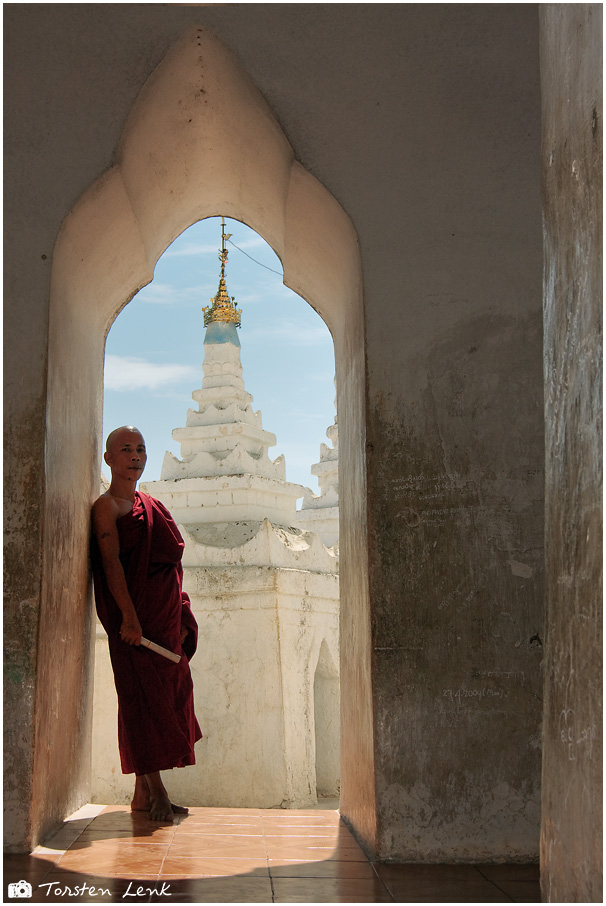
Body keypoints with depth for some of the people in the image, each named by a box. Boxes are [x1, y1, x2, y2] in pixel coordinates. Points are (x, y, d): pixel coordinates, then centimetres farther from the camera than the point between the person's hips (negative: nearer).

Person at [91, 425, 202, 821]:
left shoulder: (152, 506, 20)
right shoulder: (107, 506, -2)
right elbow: (111, 562, -12)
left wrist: (182, 621, 13)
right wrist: (129, 616, -22)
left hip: (166, 619, 7)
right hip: (134, 617, -7)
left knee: (165, 697, 6)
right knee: (144, 698, -6)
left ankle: (144, 793, 13)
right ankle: (156, 791, -2)